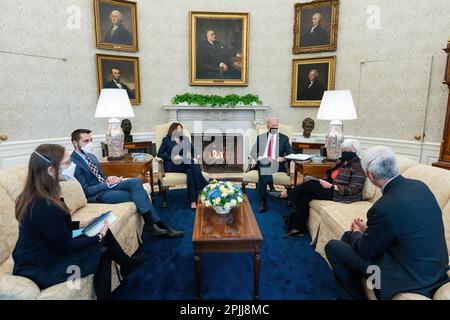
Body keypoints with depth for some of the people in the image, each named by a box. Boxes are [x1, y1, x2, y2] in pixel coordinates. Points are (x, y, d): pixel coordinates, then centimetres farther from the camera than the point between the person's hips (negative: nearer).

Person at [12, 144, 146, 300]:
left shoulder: (36, 195, -3)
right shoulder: (45, 206, -32)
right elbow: (67, 246, -22)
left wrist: (82, 223, 5)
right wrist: (99, 236, -10)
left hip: (40, 256, 8)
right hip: (41, 271, -8)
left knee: (104, 232, 8)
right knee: (102, 253, -2)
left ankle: (127, 263, 29)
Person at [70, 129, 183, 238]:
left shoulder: (90, 156, 13)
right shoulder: (73, 163, -13)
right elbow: (85, 191, -17)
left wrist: (109, 179, -4)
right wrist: (108, 184, -18)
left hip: (105, 185, 7)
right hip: (97, 195, -7)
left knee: (136, 182, -17)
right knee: (137, 195, -21)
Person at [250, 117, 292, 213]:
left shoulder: (284, 138, 12)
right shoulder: (260, 137, 16)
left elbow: (290, 153, 5)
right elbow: (253, 151, 9)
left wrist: (283, 158, -16)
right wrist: (258, 157, -12)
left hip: (277, 164, -1)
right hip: (262, 163, 2)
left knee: (264, 171, -33)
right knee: (262, 168, -33)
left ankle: (263, 203, -24)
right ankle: (262, 202, -25)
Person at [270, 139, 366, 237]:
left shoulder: (358, 169, -11)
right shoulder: (342, 162, 14)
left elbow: (352, 190, -19)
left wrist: (331, 186, -23)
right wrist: (323, 181, -3)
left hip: (339, 194, -8)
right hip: (330, 187, 8)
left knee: (311, 184, -23)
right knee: (305, 196, -16)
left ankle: (284, 194, -5)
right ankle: (299, 228, -14)